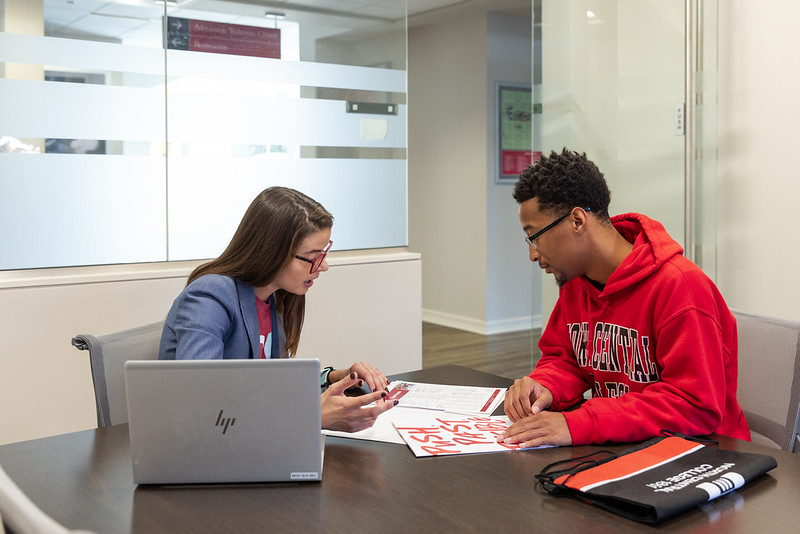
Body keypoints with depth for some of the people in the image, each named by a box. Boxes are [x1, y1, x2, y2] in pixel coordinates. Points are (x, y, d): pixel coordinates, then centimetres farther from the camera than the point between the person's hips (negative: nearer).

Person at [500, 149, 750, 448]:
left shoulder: (679, 285, -20)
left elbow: (697, 406, -24)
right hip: (619, 448, 6)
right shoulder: (573, 283, 4)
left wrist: (577, 424, -31)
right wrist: (544, 387, -11)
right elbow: (562, 358, 14)